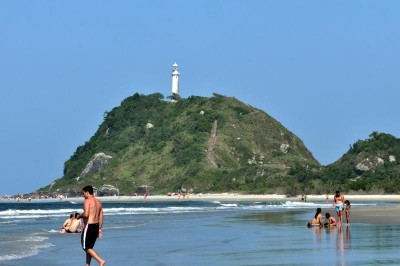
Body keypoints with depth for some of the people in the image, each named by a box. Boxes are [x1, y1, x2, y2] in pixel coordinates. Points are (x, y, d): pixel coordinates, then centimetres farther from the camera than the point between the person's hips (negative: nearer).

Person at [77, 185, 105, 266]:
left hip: (89, 226, -9)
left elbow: (86, 214, -25)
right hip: (96, 225, 9)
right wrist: (99, 229, 16)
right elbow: (101, 217, 13)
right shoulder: (98, 202, 13)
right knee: (89, 247, 17)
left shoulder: (87, 201, -12)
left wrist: (79, 216, -4)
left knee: (86, 247, -2)